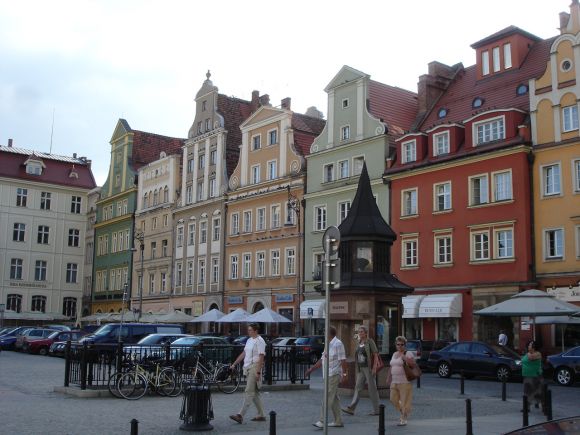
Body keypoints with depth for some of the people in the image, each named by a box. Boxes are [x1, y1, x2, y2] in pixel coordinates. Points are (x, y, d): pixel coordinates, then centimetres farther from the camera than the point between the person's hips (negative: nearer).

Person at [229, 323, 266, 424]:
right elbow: (243, 354, 22)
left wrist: (258, 372, -21)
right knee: (255, 393, 12)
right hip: (247, 368, 10)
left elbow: (261, 357, -16)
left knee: (249, 392, -11)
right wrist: (234, 364, 20)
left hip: (254, 367, -10)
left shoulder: (259, 341, -12)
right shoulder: (249, 340, 17)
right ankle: (261, 415, 19)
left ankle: (240, 416, -16)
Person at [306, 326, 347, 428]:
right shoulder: (329, 344, 17)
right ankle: (338, 421, 17)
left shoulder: (338, 344, -12)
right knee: (334, 398, 11)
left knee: (328, 398, -11)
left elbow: (343, 360, -16)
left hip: (334, 375, -9)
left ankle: (322, 421, -12)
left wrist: (344, 373, -20)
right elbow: (322, 359, 21)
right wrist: (311, 369, 19)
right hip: (329, 375, 9)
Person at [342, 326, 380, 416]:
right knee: (358, 387, 2)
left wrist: (374, 367, -18)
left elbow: (375, 354, -12)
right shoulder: (359, 343, 12)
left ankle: (376, 410, 8)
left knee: (372, 388, -1)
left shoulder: (370, 341, -8)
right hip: (361, 368, 7)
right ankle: (351, 408, -1)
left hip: (369, 368, -7)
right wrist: (357, 369, 16)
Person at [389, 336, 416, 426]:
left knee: (405, 401, -4)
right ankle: (403, 412, 29)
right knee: (393, 400, 7)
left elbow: (413, 364, -17)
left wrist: (405, 359, -27)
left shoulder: (408, 354, -5)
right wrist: (390, 379, 21)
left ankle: (403, 419, 6)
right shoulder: (394, 354, 17)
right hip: (395, 382, 7)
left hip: (405, 382, -7)